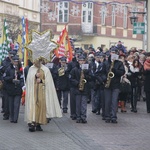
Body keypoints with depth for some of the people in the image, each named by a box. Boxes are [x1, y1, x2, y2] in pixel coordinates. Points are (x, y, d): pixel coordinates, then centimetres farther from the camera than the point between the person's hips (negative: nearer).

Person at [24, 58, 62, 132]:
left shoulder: (45, 70, 8)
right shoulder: (31, 69, 11)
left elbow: (48, 81, 4)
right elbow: (29, 79, 2)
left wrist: (41, 80, -10)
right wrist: (35, 76, -12)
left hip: (42, 91, 1)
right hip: (33, 90, -1)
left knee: (41, 105, -2)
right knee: (33, 105, -13)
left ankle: (38, 124, 6)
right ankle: (32, 123, -20)